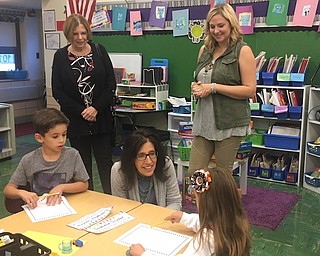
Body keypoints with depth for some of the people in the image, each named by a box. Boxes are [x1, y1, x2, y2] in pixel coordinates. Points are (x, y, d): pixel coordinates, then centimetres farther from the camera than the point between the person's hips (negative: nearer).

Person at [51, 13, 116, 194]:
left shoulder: (100, 52, 3)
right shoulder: (61, 56, 2)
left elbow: (111, 85, 0)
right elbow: (58, 92, -2)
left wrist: (96, 108, -11)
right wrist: (81, 111, -9)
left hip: (101, 118, 0)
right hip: (76, 120, 0)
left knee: (105, 162, 5)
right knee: (83, 165, 7)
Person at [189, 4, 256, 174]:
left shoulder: (242, 50, -4)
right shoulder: (205, 50, 13)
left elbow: (250, 90, -11)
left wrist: (214, 87, -16)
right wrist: (196, 88, 1)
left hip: (229, 124, -5)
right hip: (203, 121, 5)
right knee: (193, 174, 5)